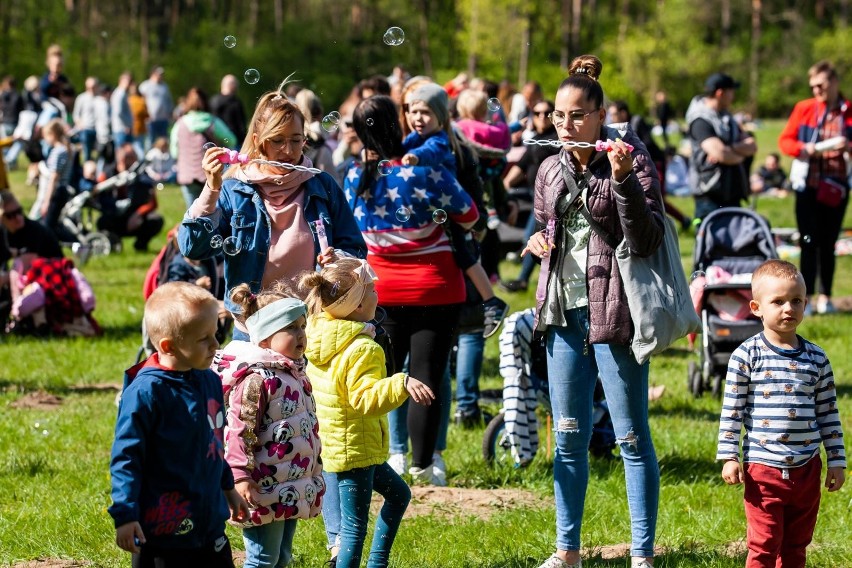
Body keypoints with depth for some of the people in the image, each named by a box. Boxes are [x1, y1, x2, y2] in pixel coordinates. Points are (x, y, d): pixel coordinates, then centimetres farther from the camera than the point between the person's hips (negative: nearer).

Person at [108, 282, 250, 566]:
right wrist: (125, 516, -21)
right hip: (163, 531, -8)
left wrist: (227, 487, 30)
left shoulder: (210, 382, 5)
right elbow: (126, 456, -17)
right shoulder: (146, 391, -18)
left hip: (210, 524, 8)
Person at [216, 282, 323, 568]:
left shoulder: (294, 373, 13)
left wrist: (313, 478, 27)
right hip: (266, 490, -10)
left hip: (292, 489, 10)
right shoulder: (257, 379, -18)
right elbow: (238, 429, -21)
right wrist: (240, 476, -27)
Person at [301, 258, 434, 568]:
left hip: (336, 444, 10)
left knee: (398, 494, 26)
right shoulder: (363, 350, -27)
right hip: (355, 447, -10)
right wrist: (401, 384, -48)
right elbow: (366, 397, -37)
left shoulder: (319, 331, -1)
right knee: (355, 525, -3)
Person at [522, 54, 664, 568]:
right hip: (564, 312, 6)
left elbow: (647, 241, -15)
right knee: (569, 438, 12)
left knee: (632, 439, -2)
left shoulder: (632, 161, -8)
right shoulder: (551, 170, 10)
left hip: (613, 313, -6)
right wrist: (537, 241, 4)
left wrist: (623, 180, -26)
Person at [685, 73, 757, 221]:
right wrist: (739, 156, -3)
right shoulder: (701, 121, -12)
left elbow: (752, 146, 7)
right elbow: (720, 153, -24)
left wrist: (729, 149, -13)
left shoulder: (727, 119, 17)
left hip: (732, 193, 9)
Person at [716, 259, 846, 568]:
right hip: (763, 470, -3)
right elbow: (731, 411, -3)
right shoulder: (747, 355, -4)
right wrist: (729, 458, -7)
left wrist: (837, 461, 9)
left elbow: (828, 414, 10)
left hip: (806, 470, 4)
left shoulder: (816, 359, 6)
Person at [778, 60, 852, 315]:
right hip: (808, 186, -1)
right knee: (809, 241, -4)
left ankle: (824, 296, 14)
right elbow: (784, 140, 5)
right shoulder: (804, 108, 1)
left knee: (828, 244, 7)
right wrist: (803, 149, -14)